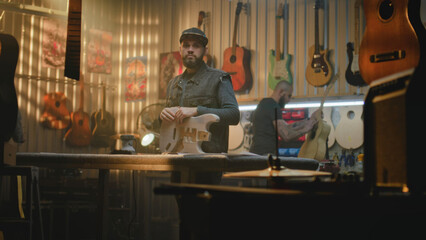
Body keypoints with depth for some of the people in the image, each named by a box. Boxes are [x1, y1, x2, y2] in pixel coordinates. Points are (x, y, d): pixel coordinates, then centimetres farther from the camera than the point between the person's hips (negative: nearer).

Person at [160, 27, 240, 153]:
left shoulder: (218, 78, 3)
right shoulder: (173, 83, 22)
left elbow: (234, 115, -10)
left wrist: (196, 111, -16)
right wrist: (163, 115, 6)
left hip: (209, 153, -5)